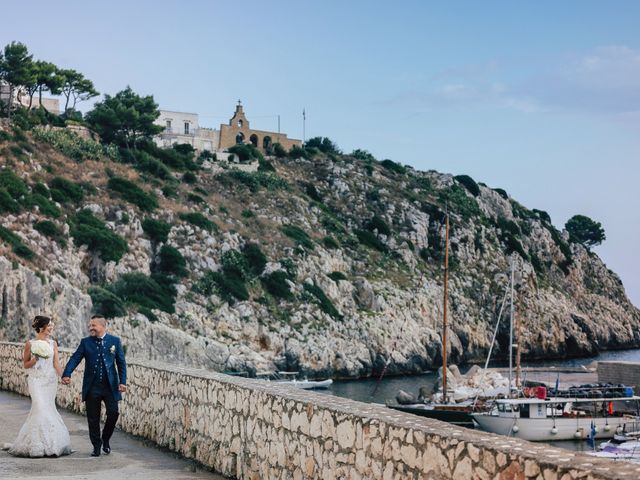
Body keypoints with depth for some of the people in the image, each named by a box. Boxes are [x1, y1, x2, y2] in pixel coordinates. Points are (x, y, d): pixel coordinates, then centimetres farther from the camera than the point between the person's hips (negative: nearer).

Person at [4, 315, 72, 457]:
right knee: (41, 409, -12)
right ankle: (39, 445, -4)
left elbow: (56, 363, 0)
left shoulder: (53, 343, 6)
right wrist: (35, 359, -16)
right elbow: (26, 364, 3)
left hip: (51, 380, 3)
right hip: (37, 380, -3)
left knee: (48, 408, 5)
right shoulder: (30, 343, -2)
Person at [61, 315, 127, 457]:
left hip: (110, 386, -1)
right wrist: (66, 374, -21)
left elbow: (121, 363, 4)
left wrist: (122, 381, -6)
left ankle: (105, 439, 18)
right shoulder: (85, 342, 5)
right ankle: (96, 446, 18)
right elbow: (75, 358, -5)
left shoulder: (115, 341, 4)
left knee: (113, 413, -8)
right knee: (93, 418, 4)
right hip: (92, 387, 1)